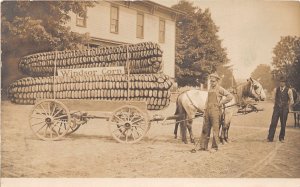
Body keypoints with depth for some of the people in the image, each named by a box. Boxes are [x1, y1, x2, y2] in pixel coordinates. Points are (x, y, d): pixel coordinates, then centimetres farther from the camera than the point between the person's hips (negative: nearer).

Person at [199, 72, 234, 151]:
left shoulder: (220, 89, -5)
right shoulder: (210, 89, 16)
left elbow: (230, 96, -14)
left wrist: (221, 103, -10)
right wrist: (205, 111, 16)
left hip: (215, 110, -7)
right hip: (207, 111, 7)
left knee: (215, 129, -2)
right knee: (205, 129, 9)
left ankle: (215, 147, 6)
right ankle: (203, 147, 17)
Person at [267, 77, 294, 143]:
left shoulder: (288, 90, -1)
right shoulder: (276, 89, 8)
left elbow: (291, 100, 3)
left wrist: (289, 106, -6)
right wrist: (274, 106, 11)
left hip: (284, 109, -1)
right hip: (276, 108, 1)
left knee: (283, 124, 5)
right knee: (273, 123, -7)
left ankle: (281, 138, 19)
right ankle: (270, 138, -5)